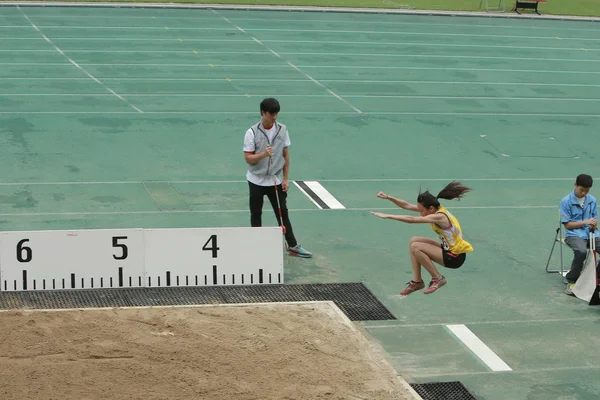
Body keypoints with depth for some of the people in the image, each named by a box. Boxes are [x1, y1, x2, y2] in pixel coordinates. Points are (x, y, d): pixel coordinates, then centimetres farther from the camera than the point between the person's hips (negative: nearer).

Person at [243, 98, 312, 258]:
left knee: (283, 213, 4)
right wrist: (263, 154, -31)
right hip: (257, 180, -2)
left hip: (276, 180, 2)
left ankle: (293, 246, 7)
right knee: (256, 214, 8)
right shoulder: (252, 132, -11)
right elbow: (248, 158, -12)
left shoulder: (282, 129, -2)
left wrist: (285, 178, 2)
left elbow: (286, 155, 4)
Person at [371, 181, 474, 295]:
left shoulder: (439, 217, -26)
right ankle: (417, 281, 9)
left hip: (455, 257, -9)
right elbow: (407, 206, 1)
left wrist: (388, 216, -30)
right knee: (414, 240, 5)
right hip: (448, 249, 9)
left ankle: (438, 278, -4)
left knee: (415, 247, -17)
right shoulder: (435, 210, 0)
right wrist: (388, 197, -10)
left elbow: (411, 219, -32)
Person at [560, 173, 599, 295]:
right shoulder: (566, 201, -4)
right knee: (581, 251, -37)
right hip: (574, 235, -4)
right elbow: (567, 224, -4)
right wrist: (585, 222, -14)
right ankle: (571, 281, -18)